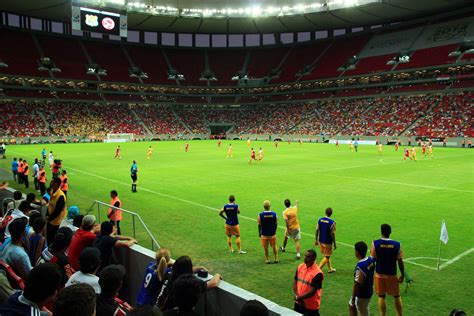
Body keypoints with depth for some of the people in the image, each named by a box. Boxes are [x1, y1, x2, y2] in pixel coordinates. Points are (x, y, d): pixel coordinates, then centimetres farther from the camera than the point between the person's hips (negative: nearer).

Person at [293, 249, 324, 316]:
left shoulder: (317, 273, -22)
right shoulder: (300, 267, -2)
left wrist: (298, 297, -15)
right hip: (298, 303, 6)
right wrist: (296, 295, -8)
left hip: (311, 306, -6)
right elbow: (295, 282, 6)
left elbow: (312, 292, -21)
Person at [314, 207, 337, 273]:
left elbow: (317, 230, 0)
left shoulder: (320, 220, -4)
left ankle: (330, 268, 36)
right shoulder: (332, 222, -18)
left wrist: (316, 240, 11)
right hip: (328, 242, -5)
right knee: (327, 256, 7)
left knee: (327, 255, 23)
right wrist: (334, 244, -5)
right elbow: (333, 234, -15)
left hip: (321, 241, 6)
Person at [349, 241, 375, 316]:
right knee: (351, 305, 25)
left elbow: (357, 284, -27)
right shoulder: (371, 259, -9)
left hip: (362, 296, -8)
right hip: (369, 291, 8)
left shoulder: (360, 266, -31)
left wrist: (353, 298, -19)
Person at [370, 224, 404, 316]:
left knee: (381, 296, 11)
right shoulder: (397, 244, -10)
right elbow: (400, 261, -5)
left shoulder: (375, 243, -13)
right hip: (392, 274, 1)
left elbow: (372, 259, -9)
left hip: (379, 274, -1)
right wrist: (402, 275, 6)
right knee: (396, 296, 18)